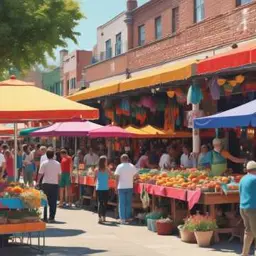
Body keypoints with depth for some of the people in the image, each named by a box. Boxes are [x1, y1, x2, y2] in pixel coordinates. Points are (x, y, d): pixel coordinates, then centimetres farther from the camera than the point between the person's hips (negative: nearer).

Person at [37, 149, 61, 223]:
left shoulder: (44, 163, -4)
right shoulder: (58, 164, 2)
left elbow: (40, 174, -4)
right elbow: (59, 174, 5)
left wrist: (38, 182, 7)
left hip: (46, 184, -1)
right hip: (55, 184, 1)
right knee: (53, 201, 5)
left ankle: (45, 217, 8)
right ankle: (52, 217, 2)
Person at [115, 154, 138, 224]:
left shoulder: (119, 167, -6)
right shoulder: (132, 166, 1)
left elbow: (117, 177, -6)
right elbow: (135, 175, 0)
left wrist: (116, 186, 0)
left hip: (121, 187, -2)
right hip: (130, 187, 3)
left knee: (122, 203, 3)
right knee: (128, 203, 11)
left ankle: (122, 218, -1)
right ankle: (128, 218, 15)